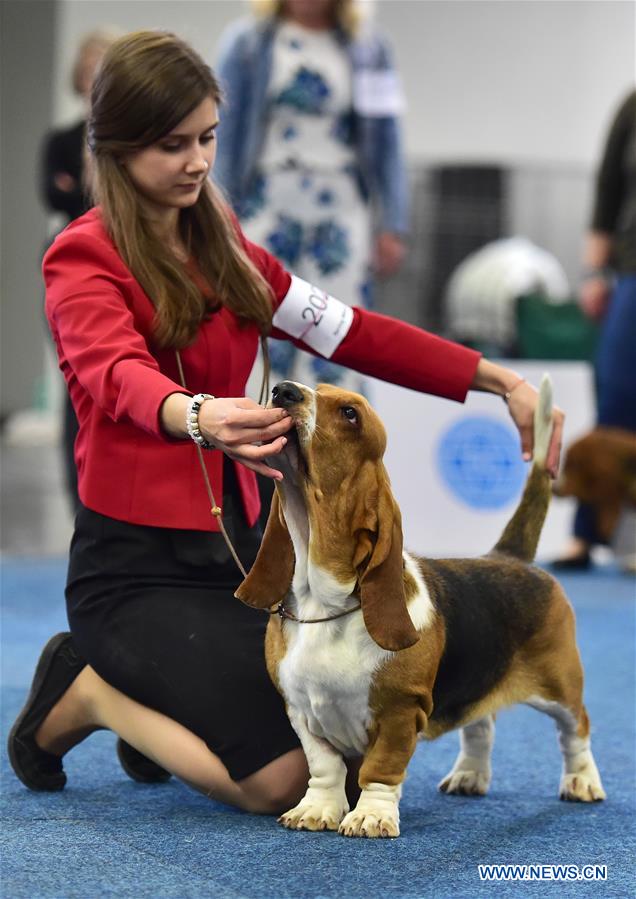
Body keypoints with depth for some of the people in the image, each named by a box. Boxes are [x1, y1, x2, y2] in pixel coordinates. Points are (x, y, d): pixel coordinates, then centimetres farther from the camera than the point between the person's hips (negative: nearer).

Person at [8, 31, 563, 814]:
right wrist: (196, 417, -54)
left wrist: (497, 380, 0)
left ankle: (159, 709, 18)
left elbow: (347, 332, 9)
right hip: (134, 565, -7)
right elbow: (118, 374, -31)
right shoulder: (84, 258, -11)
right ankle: (86, 696, 4)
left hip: (236, 544, 7)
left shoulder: (222, 246, 12)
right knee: (284, 780, -19)